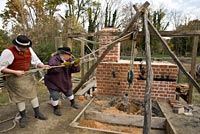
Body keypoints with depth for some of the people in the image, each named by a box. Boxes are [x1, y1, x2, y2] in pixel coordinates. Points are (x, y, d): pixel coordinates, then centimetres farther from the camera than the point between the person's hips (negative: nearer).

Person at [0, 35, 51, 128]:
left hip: (28, 76, 5)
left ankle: (37, 113, 25)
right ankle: (23, 117, 23)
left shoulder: (29, 49, -2)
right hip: (14, 78, -4)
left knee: (33, 94, 9)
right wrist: (15, 72, -22)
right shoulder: (8, 52, -18)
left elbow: (35, 61, 0)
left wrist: (43, 66, -21)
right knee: (20, 97, 4)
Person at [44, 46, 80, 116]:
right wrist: (62, 64, -46)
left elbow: (74, 70, -7)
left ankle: (73, 103, 46)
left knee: (69, 92, 20)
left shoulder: (69, 60, -2)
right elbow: (52, 67, -43)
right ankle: (56, 109, 19)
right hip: (53, 82, -6)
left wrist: (76, 64, -27)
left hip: (65, 81, 6)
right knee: (55, 96, -8)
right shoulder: (54, 59, -22)